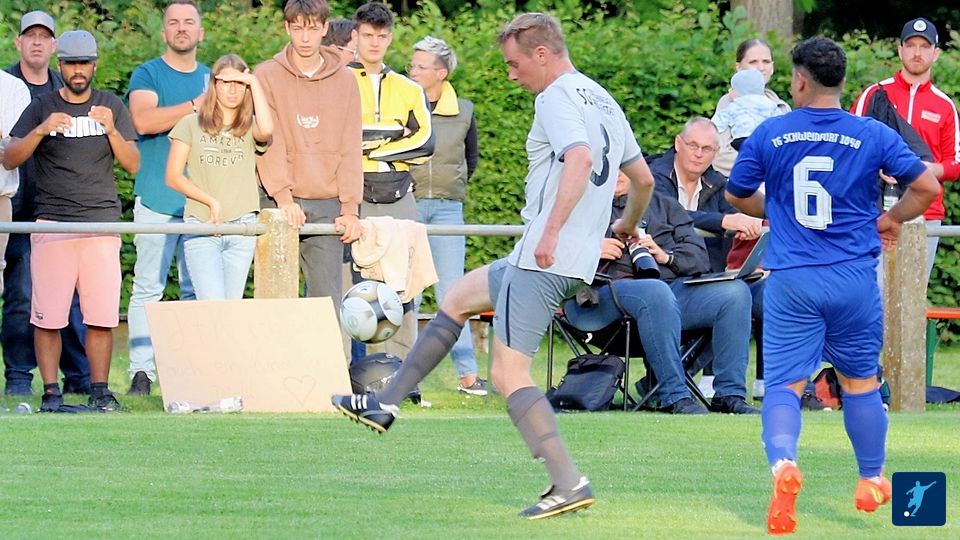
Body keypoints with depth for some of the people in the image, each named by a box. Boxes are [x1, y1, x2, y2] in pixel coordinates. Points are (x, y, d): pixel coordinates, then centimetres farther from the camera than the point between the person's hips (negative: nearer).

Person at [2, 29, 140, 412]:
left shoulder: (112, 107, 12)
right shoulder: (41, 108, 8)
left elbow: (132, 165, 7)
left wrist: (111, 130, -10)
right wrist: (41, 130, -15)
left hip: (102, 222, 1)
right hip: (52, 223, -1)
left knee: (102, 315, -3)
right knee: (48, 315, -6)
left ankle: (99, 391, 3)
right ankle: (51, 392, -2)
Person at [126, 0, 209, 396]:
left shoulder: (211, 78, 17)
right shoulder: (147, 75, 3)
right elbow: (143, 120, -15)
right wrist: (195, 106, -16)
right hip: (157, 200, -4)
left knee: (197, 289, 3)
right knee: (148, 288, -6)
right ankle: (142, 371, -6)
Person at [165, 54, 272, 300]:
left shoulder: (249, 127, 10)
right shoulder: (191, 125, 8)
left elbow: (266, 130, -15)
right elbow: (173, 177, 5)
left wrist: (254, 83, -6)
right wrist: (211, 201, -7)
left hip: (242, 227, 2)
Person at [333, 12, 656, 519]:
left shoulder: (555, 99, -12)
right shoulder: (604, 102, 16)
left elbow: (580, 158, -31)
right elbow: (643, 177, 24)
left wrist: (552, 229, -37)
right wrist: (628, 225, 43)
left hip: (544, 259, -10)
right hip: (580, 260, 10)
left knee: (509, 372, -10)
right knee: (457, 297, 25)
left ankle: (569, 482, -15)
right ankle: (386, 403, 29)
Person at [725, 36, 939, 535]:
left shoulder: (770, 134, 0)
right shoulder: (873, 135, -2)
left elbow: (736, 195, 13)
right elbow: (927, 186, -3)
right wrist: (890, 220, 15)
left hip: (790, 281, -1)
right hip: (854, 278, 1)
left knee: (784, 384, -1)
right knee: (860, 380, 19)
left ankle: (783, 464, -29)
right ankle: (872, 480, 30)